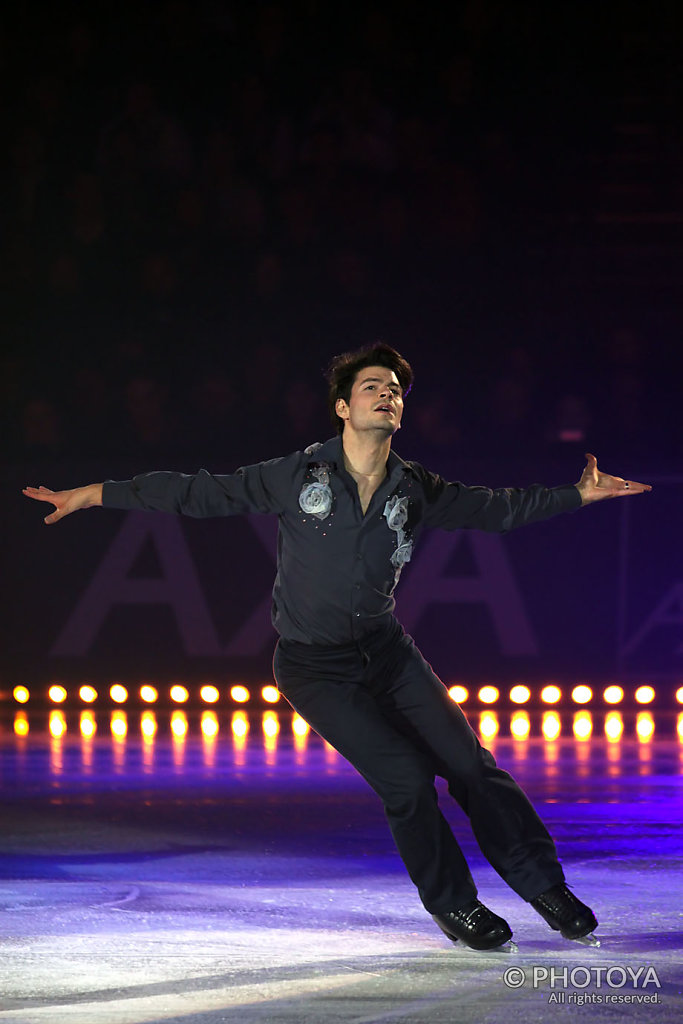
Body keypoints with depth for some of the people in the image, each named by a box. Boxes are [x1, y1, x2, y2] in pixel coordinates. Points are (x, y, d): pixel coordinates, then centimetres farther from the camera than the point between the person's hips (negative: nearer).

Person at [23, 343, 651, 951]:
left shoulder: (416, 491, -1)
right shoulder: (299, 476, -11)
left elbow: (495, 508, 13)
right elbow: (202, 494, -8)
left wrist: (579, 495, 12)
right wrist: (99, 494, -8)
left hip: (388, 650, 4)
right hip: (316, 668, -4)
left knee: (469, 763, -2)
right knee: (406, 778, -16)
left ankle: (545, 885, 15)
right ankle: (452, 906, 5)